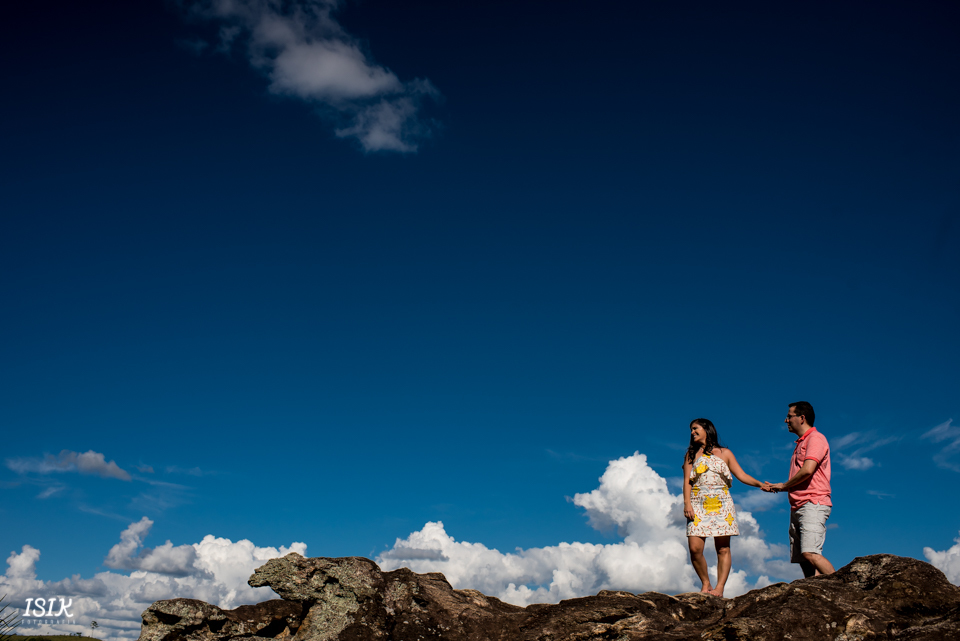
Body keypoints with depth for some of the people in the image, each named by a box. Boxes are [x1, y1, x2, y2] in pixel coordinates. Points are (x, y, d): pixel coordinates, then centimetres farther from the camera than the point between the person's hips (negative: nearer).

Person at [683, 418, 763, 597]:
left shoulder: (724, 453, 13)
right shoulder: (691, 455, 15)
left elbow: (742, 475, 8)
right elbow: (687, 481, 7)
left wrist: (760, 484, -9)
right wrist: (687, 503, -6)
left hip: (721, 505, 0)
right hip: (698, 505, 0)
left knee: (723, 548, -6)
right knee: (695, 547, -10)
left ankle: (719, 587, -2)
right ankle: (706, 584, 7)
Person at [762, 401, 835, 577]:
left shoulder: (816, 438, -4)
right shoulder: (801, 443, 25)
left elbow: (807, 470, -18)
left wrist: (784, 485, -5)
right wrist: (775, 487, 15)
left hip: (813, 504, -10)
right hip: (798, 506, 10)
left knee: (810, 553, -23)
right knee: (802, 559, 2)